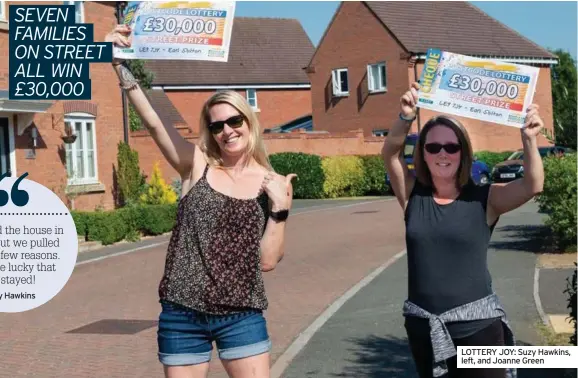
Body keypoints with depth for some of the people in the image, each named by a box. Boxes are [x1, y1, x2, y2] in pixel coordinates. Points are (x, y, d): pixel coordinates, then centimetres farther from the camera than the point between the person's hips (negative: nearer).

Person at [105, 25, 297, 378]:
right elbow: (154, 122, -14)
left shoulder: (272, 184, 2)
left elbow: (268, 260, -2)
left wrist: (280, 209, -13)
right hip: (182, 315, 0)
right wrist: (121, 63, -21)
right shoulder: (196, 165, 1)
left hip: (242, 316, 0)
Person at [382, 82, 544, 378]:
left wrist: (529, 139, -31)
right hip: (423, 328, 3)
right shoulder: (413, 196, 2)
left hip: (477, 326, -2)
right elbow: (390, 153, -11)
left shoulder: (484, 199, -3)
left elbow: (533, 185, -15)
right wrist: (406, 118, -29)